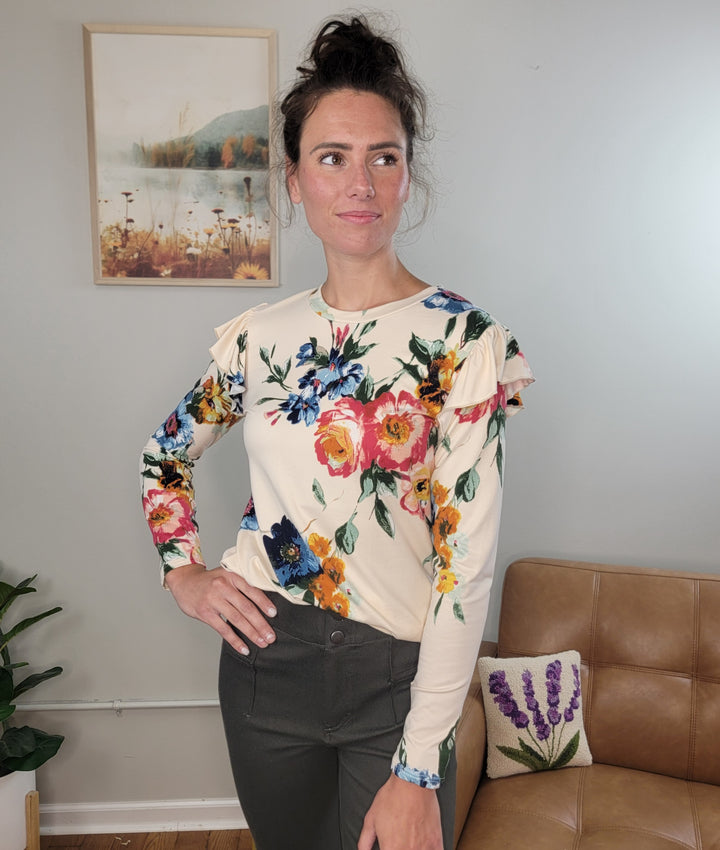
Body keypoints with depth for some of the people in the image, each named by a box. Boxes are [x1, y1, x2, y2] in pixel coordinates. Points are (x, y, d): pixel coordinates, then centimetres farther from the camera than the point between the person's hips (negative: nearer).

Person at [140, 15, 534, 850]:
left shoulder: (467, 341, -14)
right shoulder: (259, 335, -1)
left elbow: (468, 563, -17)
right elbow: (167, 454, 17)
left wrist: (418, 770, -17)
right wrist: (183, 572, 4)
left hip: (395, 678, -4)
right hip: (264, 658, 4)